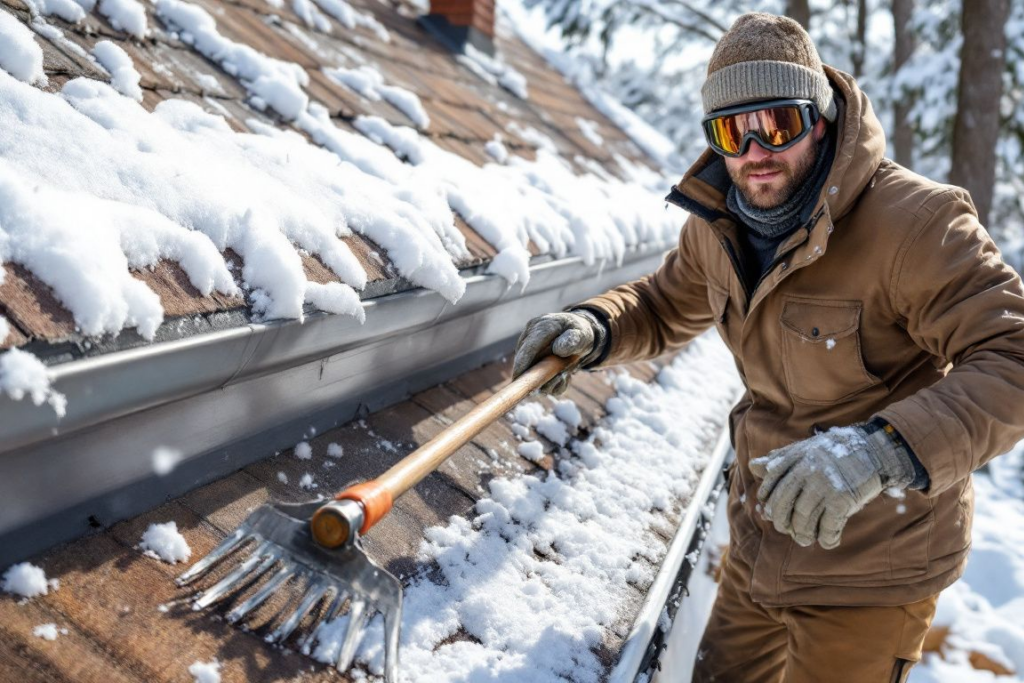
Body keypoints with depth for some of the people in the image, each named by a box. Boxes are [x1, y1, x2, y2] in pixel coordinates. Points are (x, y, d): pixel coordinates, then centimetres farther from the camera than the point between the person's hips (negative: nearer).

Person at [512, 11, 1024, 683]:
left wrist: (883, 448, -46)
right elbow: (665, 307, 13)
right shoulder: (716, 225, -3)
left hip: (870, 567, -6)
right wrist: (593, 329, -10)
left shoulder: (913, 222, -25)